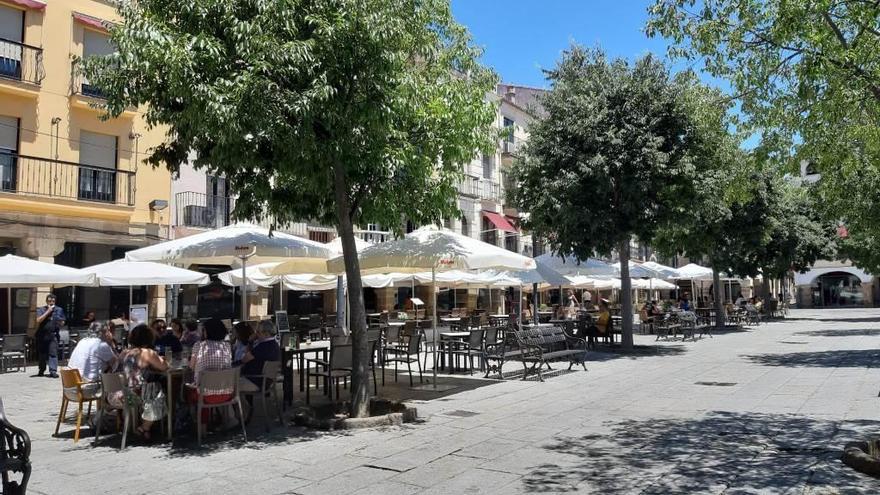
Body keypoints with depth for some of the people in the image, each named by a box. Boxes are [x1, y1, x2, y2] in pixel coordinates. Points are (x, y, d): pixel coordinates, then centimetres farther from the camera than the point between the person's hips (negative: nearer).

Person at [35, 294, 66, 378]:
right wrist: (48, 311, -13)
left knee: (53, 353, -9)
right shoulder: (41, 309, 5)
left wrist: (60, 323, -6)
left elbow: (62, 323, 16)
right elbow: (38, 320, -10)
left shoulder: (59, 310, 9)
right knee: (41, 353, 10)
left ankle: (53, 371, -12)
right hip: (42, 335, 1)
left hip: (53, 335, 0)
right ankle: (41, 369, 26)